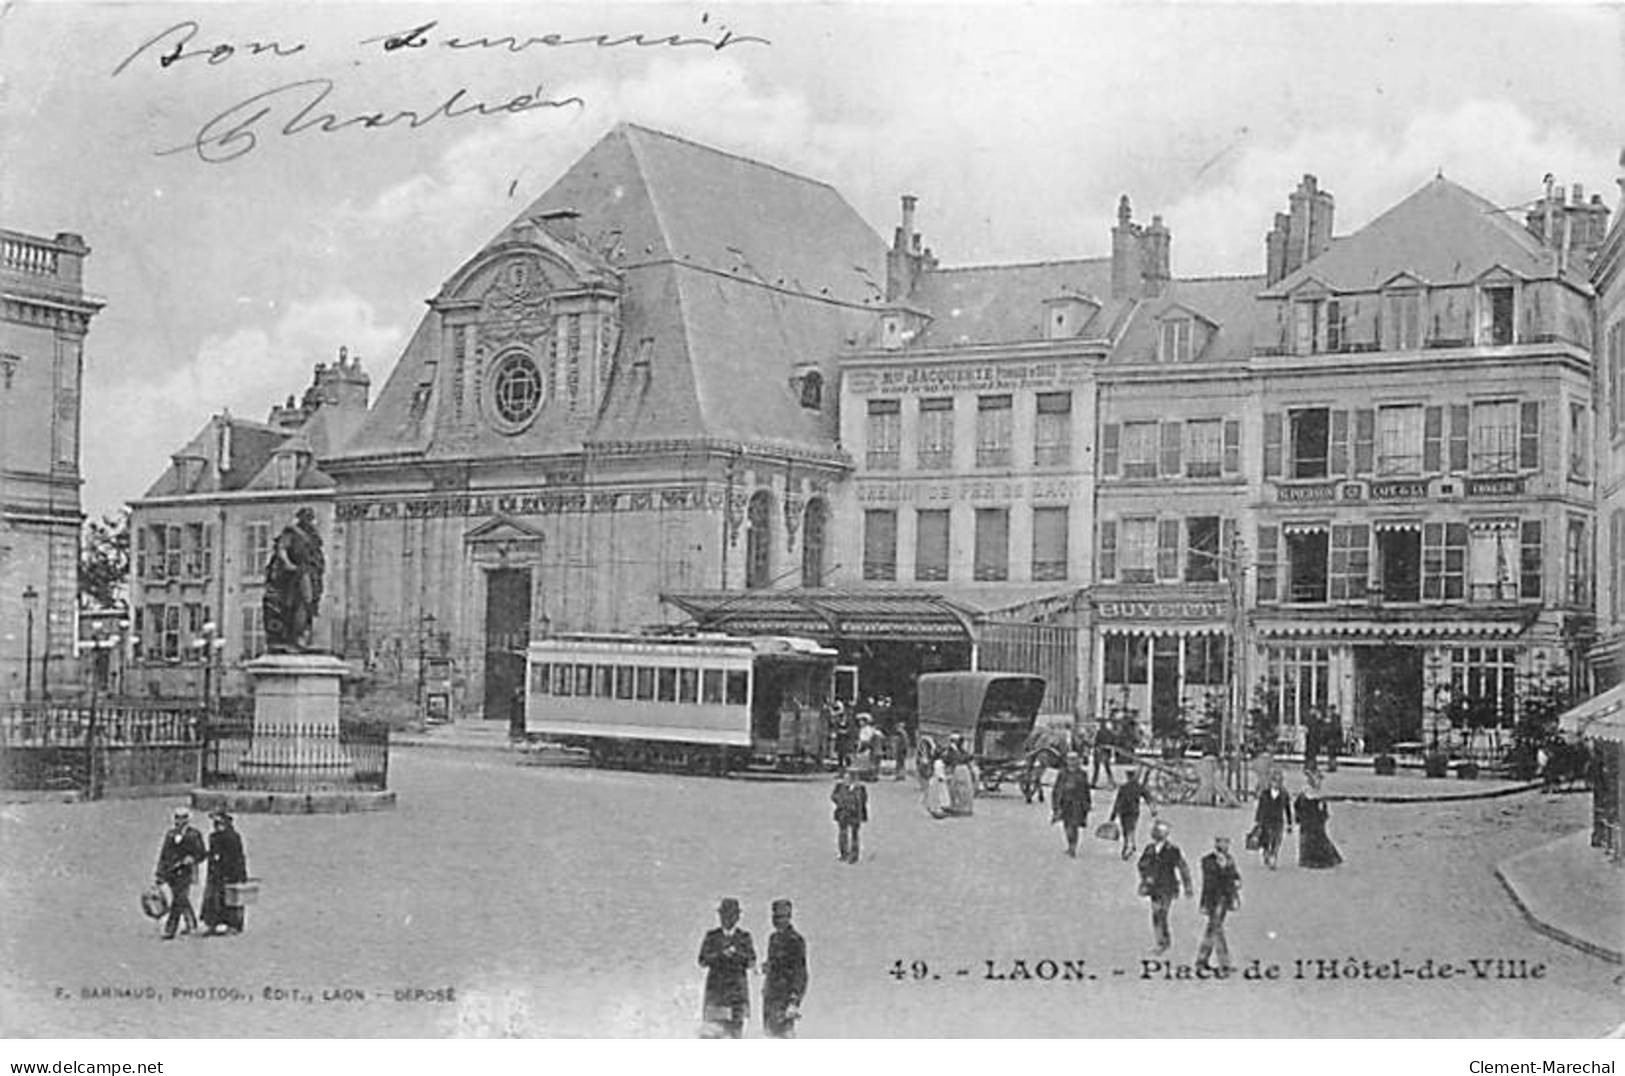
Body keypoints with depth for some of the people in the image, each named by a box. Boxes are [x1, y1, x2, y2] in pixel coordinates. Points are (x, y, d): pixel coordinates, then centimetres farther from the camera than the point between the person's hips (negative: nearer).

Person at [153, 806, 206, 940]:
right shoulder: (170, 834, 12)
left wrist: (192, 859, -21)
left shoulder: (194, 836, -3)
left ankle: (170, 930, -10)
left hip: (184, 872, -5)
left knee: (177, 902, -10)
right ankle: (191, 924, 29)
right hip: (170, 872, 5)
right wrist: (159, 872, 13)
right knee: (182, 900, 12)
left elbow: (202, 854, -1)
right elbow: (163, 853, 16)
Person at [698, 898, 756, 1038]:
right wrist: (720, 954, -11)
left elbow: (752, 963, 4)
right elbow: (702, 962, 5)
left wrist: (736, 953, -12)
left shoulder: (744, 936, 8)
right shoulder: (712, 936, 8)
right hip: (715, 984, 0)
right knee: (714, 1024, -10)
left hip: (737, 985, 0)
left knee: (736, 1025, -7)